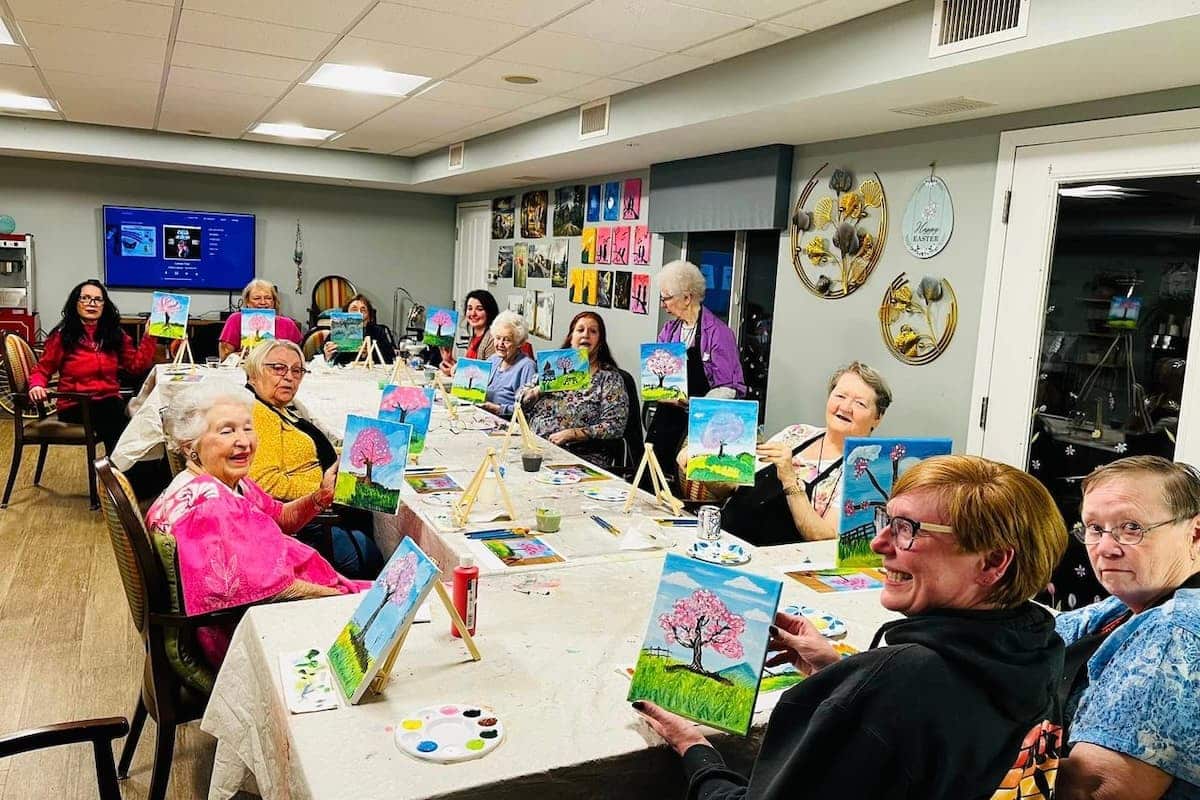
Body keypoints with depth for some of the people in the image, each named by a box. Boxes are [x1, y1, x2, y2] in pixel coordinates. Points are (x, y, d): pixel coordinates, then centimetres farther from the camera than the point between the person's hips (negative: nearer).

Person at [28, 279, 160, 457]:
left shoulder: (115, 334, 11)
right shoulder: (62, 336, 2)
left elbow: (137, 366, 10)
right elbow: (42, 370, 8)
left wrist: (148, 337, 2)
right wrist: (36, 386, -13)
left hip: (110, 401, 3)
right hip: (75, 406, -3)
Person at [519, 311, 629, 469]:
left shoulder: (609, 377, 0)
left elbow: (615, 427, -9)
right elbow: (521, 402, 15)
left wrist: (570, 434, -15)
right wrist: (541, 388, -5)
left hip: (582, 457, -4)